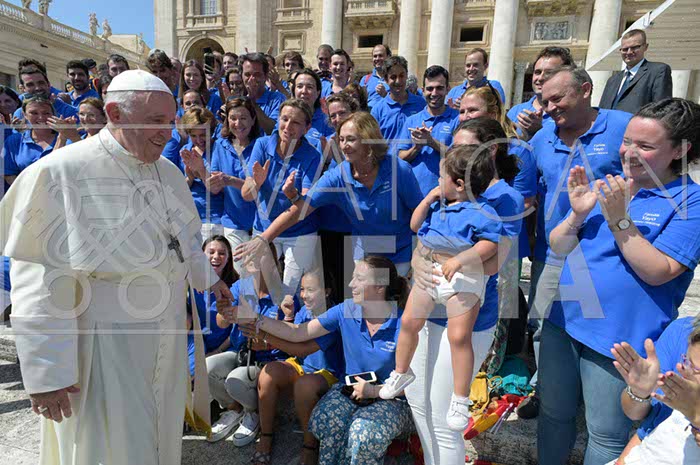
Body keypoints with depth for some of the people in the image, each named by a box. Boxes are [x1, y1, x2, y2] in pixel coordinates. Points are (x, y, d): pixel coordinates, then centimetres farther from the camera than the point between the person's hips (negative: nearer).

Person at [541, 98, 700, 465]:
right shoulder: (603, 185, 6)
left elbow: (658, 272, -19)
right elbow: (557, 248, 3)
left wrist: (619, 218, -23)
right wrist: (578, 213, -13)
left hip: (619, 339, -5)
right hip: (563, 322, 5)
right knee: (553, 413, 21)